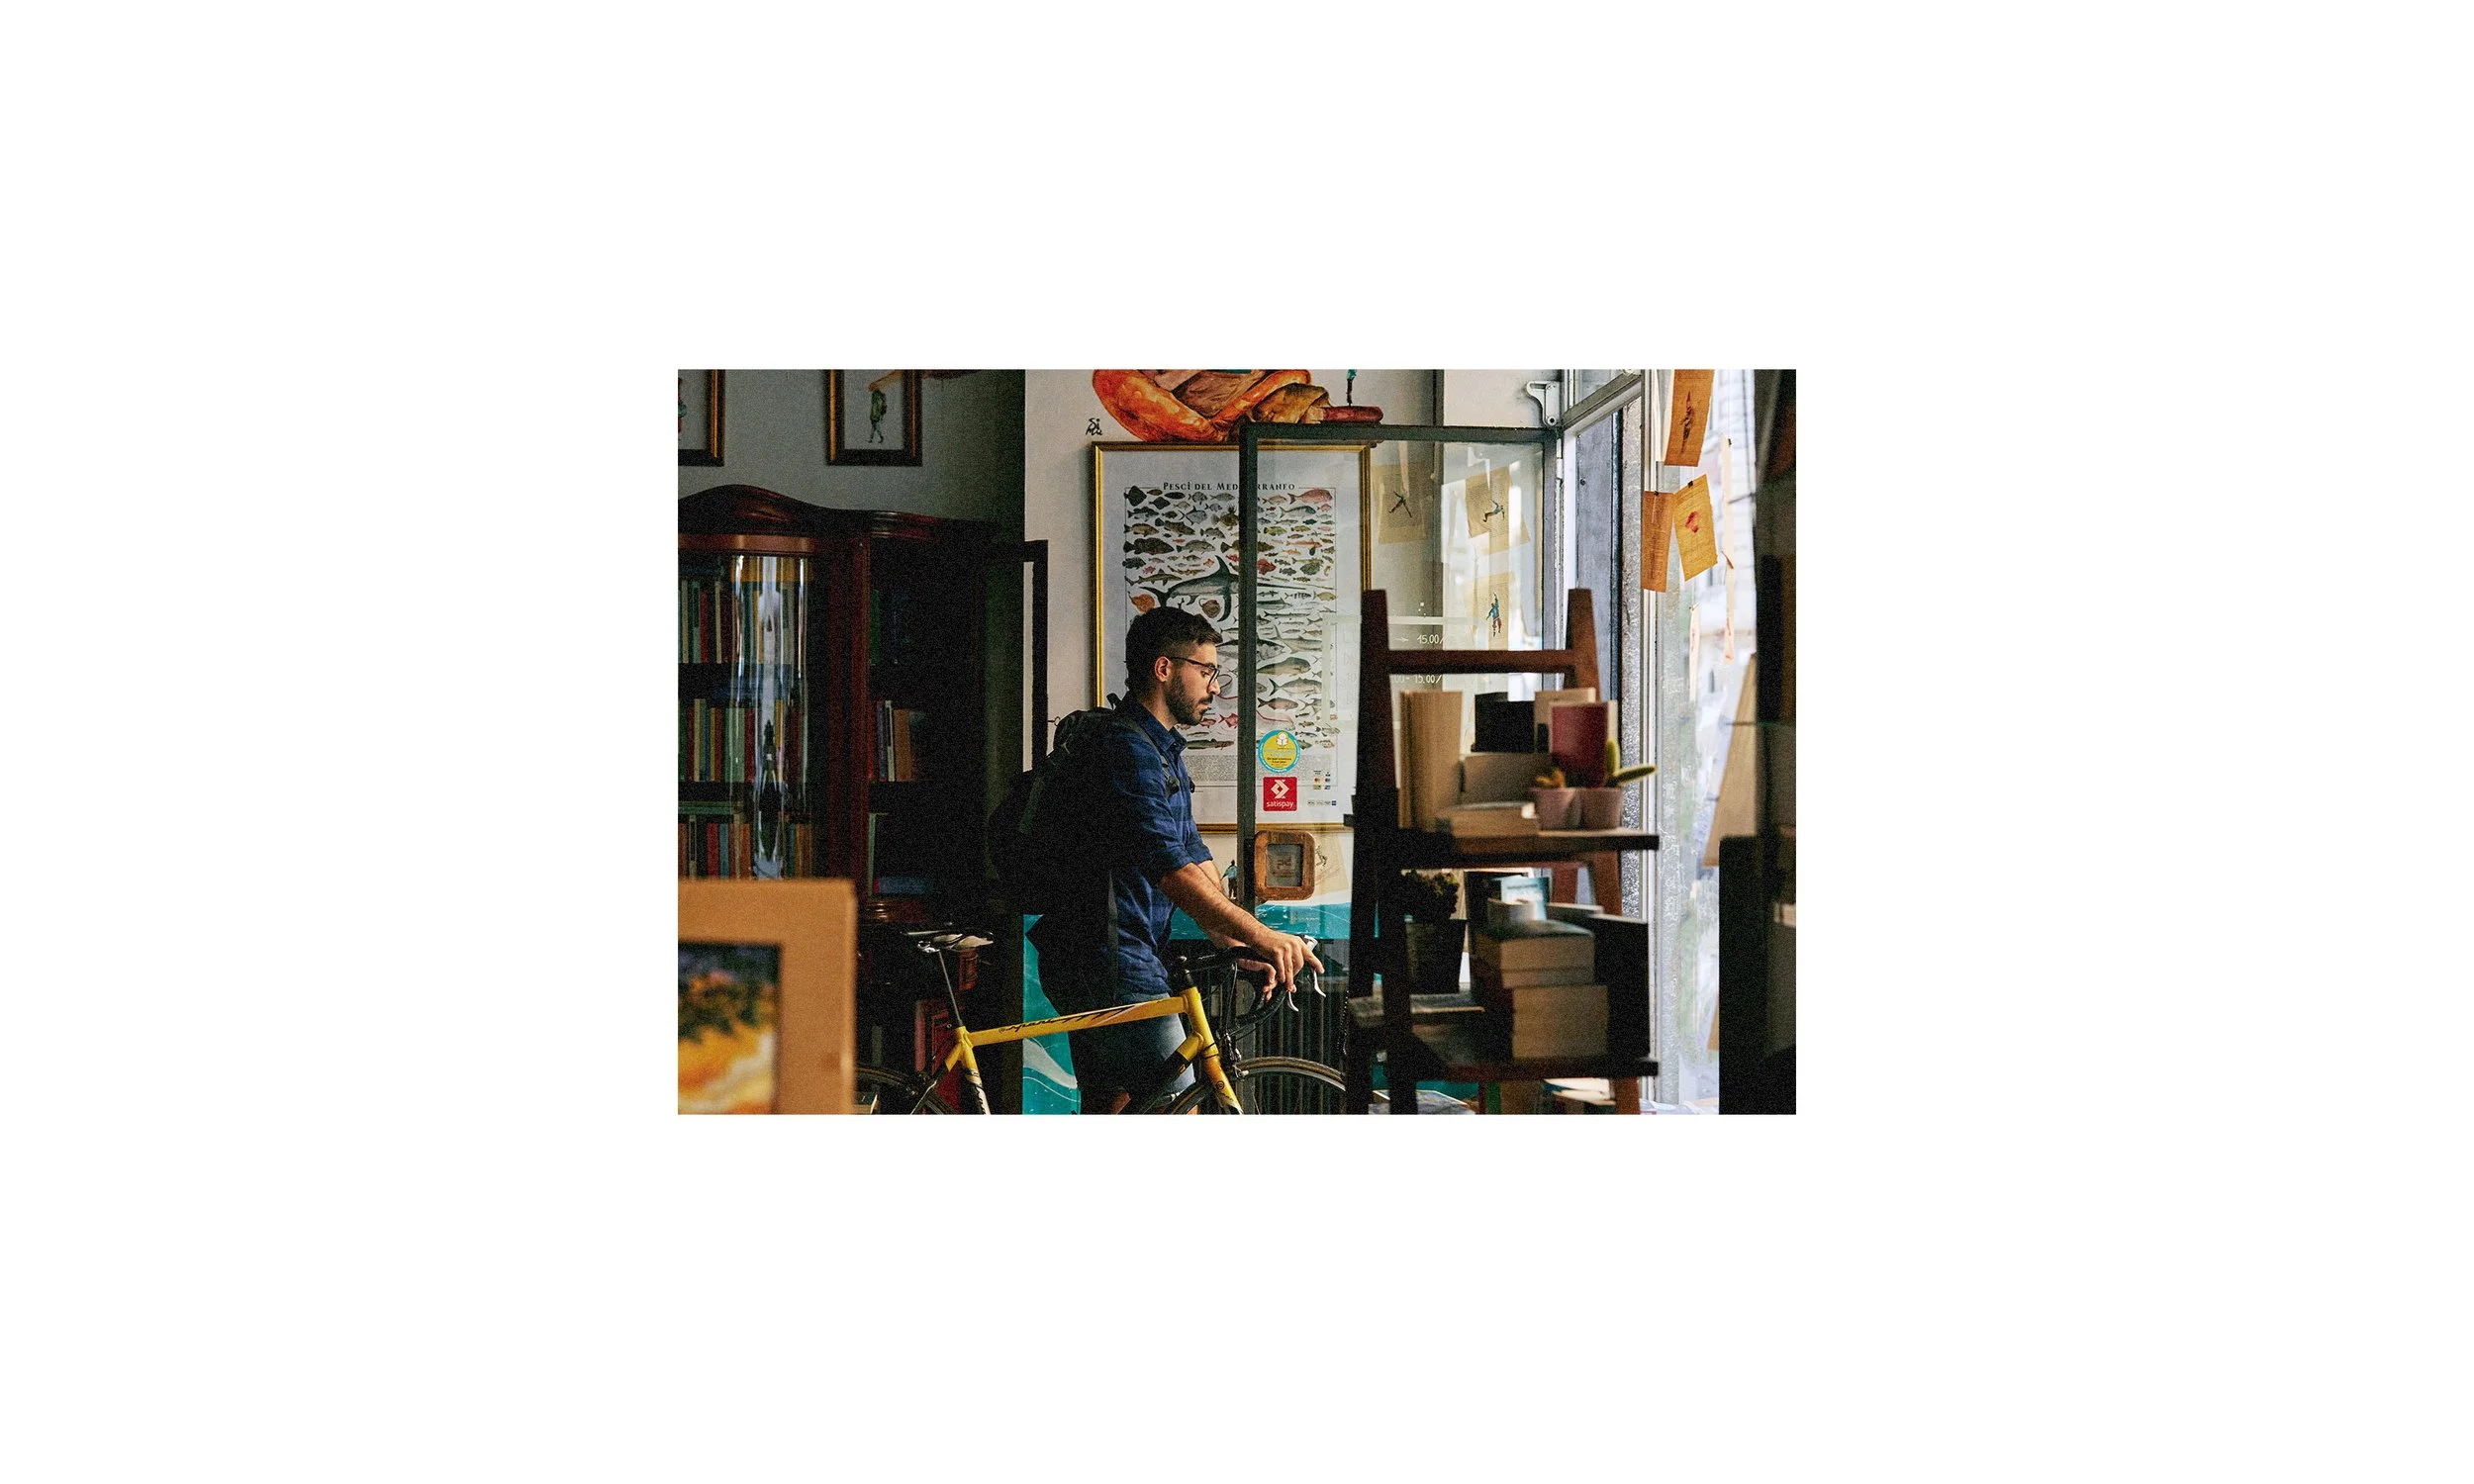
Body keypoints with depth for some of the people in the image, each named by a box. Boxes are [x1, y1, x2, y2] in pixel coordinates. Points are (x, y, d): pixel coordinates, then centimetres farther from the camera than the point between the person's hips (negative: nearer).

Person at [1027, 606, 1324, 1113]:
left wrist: (1239, 948, -1)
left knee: (1110, 1109, 14)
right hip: (1108, 959, -11)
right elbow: (1170, 870, -26)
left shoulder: (1166, 752, 18)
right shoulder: (1125, 747, -17)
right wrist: (1259, 935, -28)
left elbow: (1194, 858, 11)